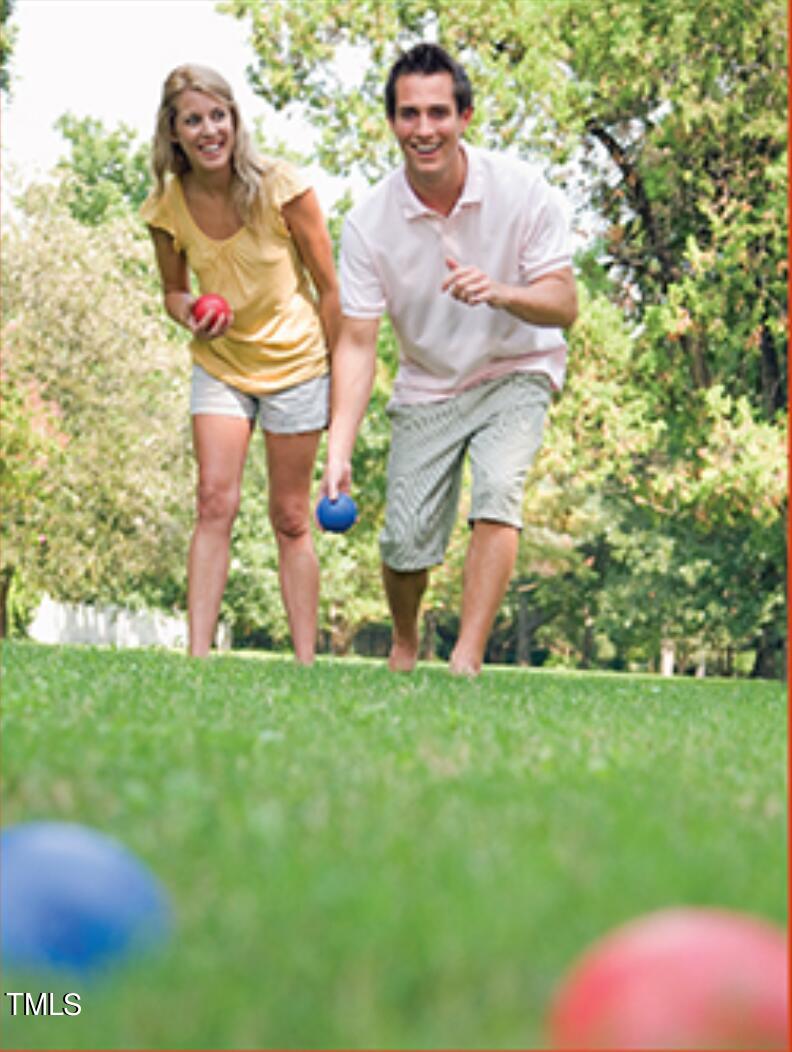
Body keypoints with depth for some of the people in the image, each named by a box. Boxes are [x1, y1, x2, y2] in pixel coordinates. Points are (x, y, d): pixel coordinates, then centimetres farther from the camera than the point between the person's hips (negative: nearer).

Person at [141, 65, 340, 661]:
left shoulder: (282, 188, -17)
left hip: (294, 364, -2)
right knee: (215, 505, -10)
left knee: (291, 520, 3)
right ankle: (198, 656, -11)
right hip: (220, 365, 2)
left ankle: (306, 663, 9)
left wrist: (338, 381, -4)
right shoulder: (167, 208, -9)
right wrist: (187, 313, -16)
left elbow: (329, 287, -8)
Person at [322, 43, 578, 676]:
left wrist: (499, 292, -38)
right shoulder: (370, 221, -15)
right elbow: (357, 342, -16)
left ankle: (467, 663, -24)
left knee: (495, 489, -28)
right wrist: (339, 450, -28)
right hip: (427, 386, 1)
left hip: (517, 372, -1)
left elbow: (564, 304, -16)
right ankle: (405, 645, 28)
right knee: (405, 545, -5)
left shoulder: (523, 190, -17)